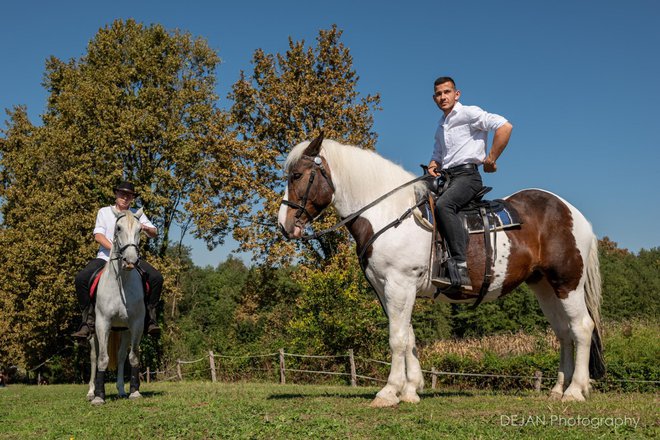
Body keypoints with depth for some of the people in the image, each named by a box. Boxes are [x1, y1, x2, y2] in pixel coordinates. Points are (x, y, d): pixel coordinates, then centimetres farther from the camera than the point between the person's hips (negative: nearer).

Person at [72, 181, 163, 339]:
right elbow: (98, 235, 0)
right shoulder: (104, 212, 11)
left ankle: (151, 318, -14)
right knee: (81, 278, -27)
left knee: (157, 278, -24)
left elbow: (154, 234, 9)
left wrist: (146, 228, -15)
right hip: (106, 256, -1)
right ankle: (88, 321, -19)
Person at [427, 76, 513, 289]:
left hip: (466, 176, -9)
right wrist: (433, 165, 10)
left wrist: (491, 159, -12)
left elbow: (505, 126, -14)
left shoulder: (469, 113, -2)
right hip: (445, 178, 9)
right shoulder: (441, 125, 23)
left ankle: (461, 265, -41)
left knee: (443, 205, -35)